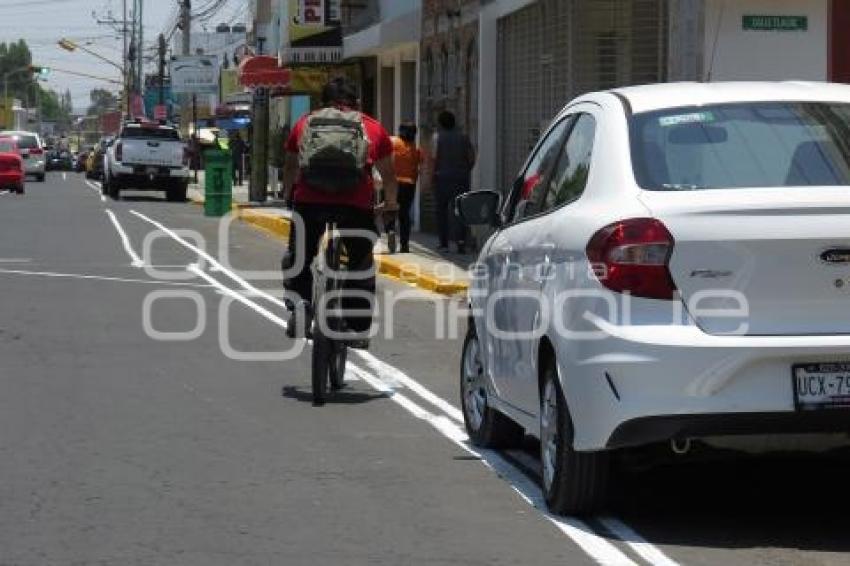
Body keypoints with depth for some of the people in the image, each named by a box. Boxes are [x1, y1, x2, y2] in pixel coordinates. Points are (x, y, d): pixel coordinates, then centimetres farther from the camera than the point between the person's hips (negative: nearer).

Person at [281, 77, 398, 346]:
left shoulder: (305, 123, 20)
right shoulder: (372, 128, 18)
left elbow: (290, 166, 27)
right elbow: (388, 172, 25)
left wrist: (288, 196, 45)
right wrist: (391, 203, 42)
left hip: (309, 201, 1)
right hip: (356, 203, -1)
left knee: (298, 257, 22)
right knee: (361, 265, 15)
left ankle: (299, 310, 8)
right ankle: (357, 330, 12)